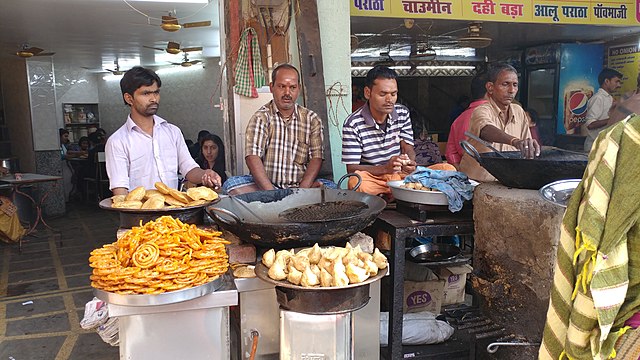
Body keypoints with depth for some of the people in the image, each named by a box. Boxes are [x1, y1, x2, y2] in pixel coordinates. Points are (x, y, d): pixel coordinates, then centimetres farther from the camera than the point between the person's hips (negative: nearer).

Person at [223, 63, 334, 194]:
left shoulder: (312, 119, 8)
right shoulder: (261, 117, 0)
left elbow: (316, 158, 0)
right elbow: (252, 157, -12)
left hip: (301, 185, 1)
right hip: (265, 185, -1)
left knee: (330, 187, -27)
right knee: (232, 184, -27)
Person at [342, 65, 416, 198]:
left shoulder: (402, 113, 6)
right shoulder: (353, 124, -12)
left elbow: (408, 148, 7)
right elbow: (351, 168, -13)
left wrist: (409, 162, -19)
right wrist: (385, 168, -29)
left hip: (400, 175, 5)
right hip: (370, 178, -5)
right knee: (356, 181, -40)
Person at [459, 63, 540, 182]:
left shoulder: (519, 112, 9)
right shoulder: (481, 111, -12)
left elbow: (526, 151, 14)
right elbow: (486, 131, -36)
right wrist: (515, 141, -53)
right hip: (475, 181, -5)